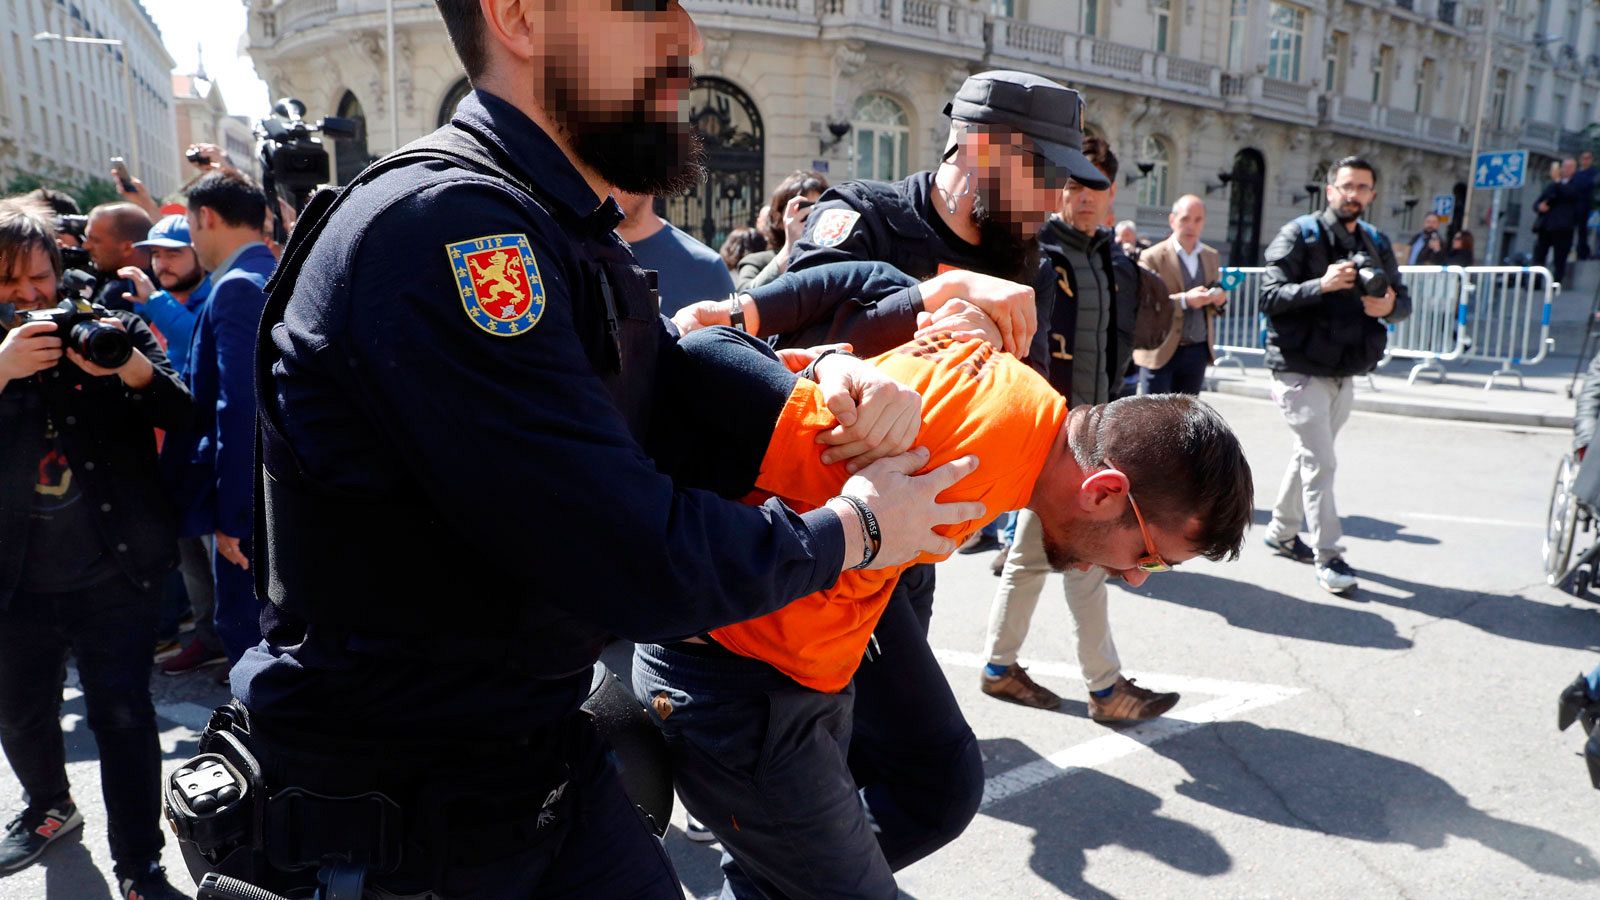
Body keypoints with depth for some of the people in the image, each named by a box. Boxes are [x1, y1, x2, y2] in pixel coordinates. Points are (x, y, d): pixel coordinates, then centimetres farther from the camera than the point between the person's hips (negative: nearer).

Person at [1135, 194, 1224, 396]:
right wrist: (1184, 300, -25)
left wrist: (1219, 300, -5)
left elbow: (1214, 309, 19)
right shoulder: (1152, 257, -5)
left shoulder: (1211, 257, 13)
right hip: (1162, 351, -5)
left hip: (1198, 351, 5)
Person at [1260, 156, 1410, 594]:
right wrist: (1322, 284, -30)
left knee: (1309, 455, 18)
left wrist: (1391, 304, -10)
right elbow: (1269, 295, -16)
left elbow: (1403, 300, 14)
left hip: (1344, 373, 7)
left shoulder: (1376, 243, 11)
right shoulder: (1299, 235, -7)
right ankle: (1328, 557, -1)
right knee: (1321, 463, -8)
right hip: (1300, 371, -7)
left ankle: (1282, 531, 34)